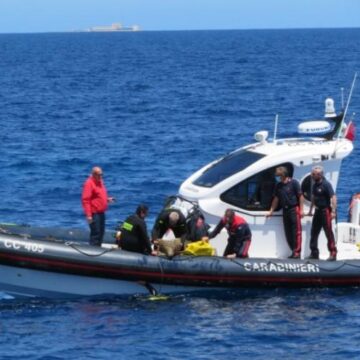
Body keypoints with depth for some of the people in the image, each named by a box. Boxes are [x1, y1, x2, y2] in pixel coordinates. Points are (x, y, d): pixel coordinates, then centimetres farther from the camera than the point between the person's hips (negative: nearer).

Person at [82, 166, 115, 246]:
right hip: (94, 213, -9)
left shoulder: (100, 181, 13)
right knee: (95, 233, -10)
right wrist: (88, 215, -25)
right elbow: (85, 200, -20)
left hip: (101, 212, 9)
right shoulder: (89, 183, -14)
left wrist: (107, 199, 9)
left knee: (101, 232, 13)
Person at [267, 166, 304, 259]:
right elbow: (276, 199, 18)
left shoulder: (293, 183, -5)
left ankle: (297, 252, -11)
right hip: (285, 210, 7)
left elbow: (300, 196, -6)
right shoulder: (278, 185, 12)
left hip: (294, 209, -7)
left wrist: (301, 210, -11)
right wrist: (271, 211, 15)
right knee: (288, 233, 6)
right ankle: (293, 251, 13)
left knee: (296, 231, -9)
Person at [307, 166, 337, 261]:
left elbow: (333, 197, -20)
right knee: (314, 232, 11)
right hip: (318, 210, 8)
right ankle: (314, 253, 19)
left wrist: (333, 211, -25)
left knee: (329, 233, -5)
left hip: (325, 210, -8)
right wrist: (311, 209, 24)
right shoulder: (315, 185, 8)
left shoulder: (326, 184, -16)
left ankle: (333, 253, -1)